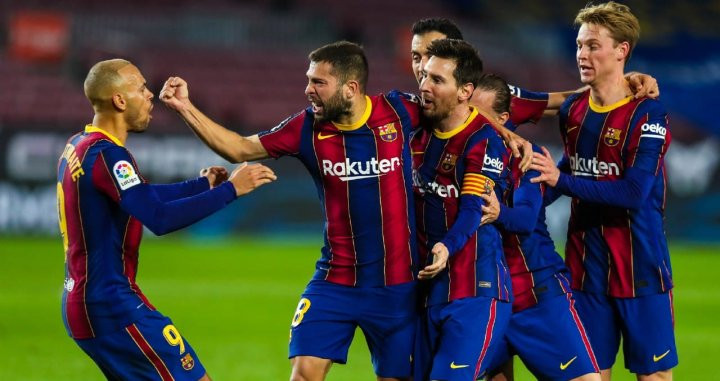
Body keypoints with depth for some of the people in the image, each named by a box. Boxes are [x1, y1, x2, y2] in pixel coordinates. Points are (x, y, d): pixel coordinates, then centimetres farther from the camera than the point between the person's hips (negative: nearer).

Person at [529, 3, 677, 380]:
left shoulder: (647, 114, -12)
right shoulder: (572, 110, 7)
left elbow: (634, 192, -21)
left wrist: (561, 180, -22)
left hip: (640, 267, -6)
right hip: (586, 267, 6)